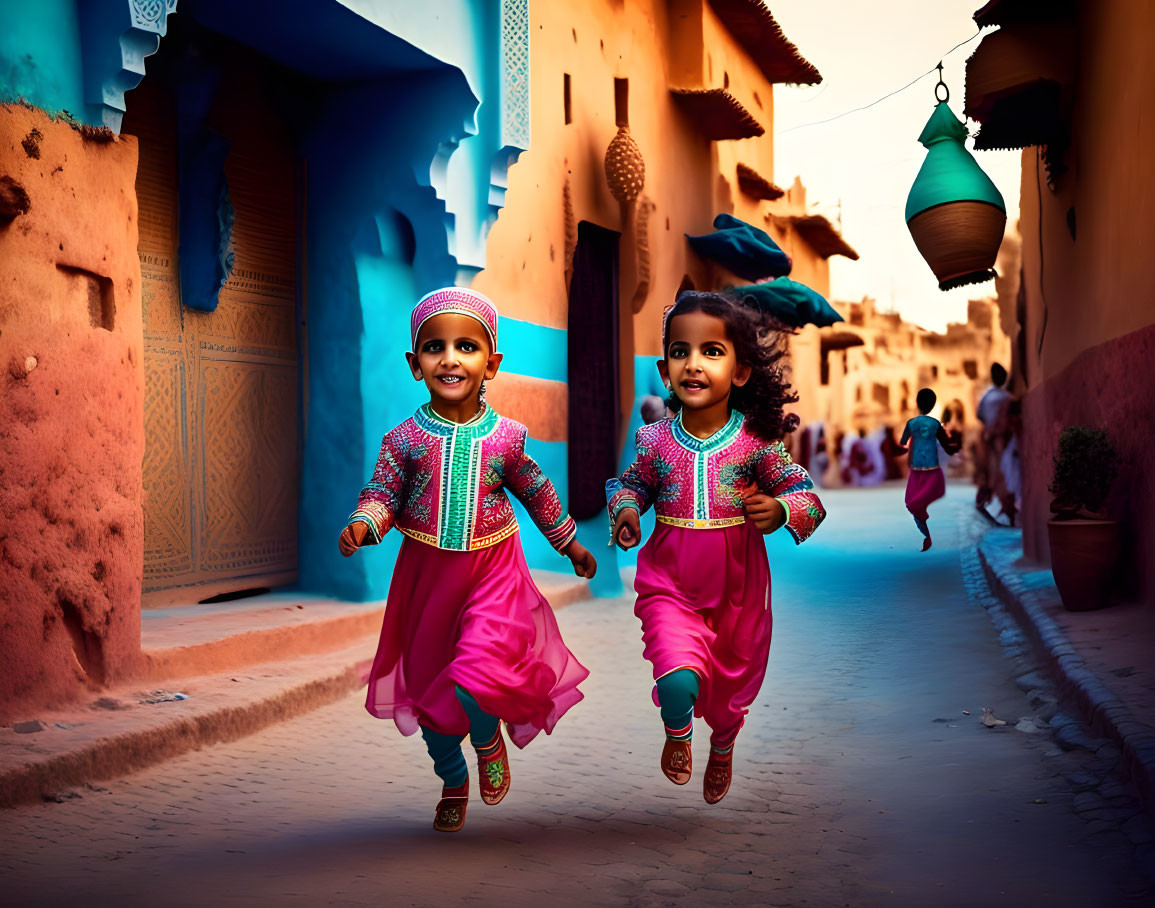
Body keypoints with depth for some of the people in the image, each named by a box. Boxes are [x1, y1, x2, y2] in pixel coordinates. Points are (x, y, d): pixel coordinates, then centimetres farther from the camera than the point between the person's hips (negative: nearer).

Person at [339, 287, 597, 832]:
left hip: (492, 572, -2)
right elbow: (382, 494, -3)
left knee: (473, 681, -21)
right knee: (428, 685, 13)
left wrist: (570, 544, 20)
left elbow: (537, 493, 9)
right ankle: (453, 782, 39)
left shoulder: (506, 437, -6)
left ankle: (488, 739, 16)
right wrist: (363, 524, -26)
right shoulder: (405, 440, -8)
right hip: (426, 574, 2)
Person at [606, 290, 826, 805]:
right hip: (670, 584, 0)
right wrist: (625, 509, -8)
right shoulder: (656, 441, -8)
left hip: (738, 587, 1)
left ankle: (722, 748, 55)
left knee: (733, 682, 20)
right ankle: (677, 732, 16)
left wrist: (780, 510, -27)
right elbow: (632, 482, 13)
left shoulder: (757, 442, -12)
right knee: (679, 681, -21)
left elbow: (808, 498, -6)